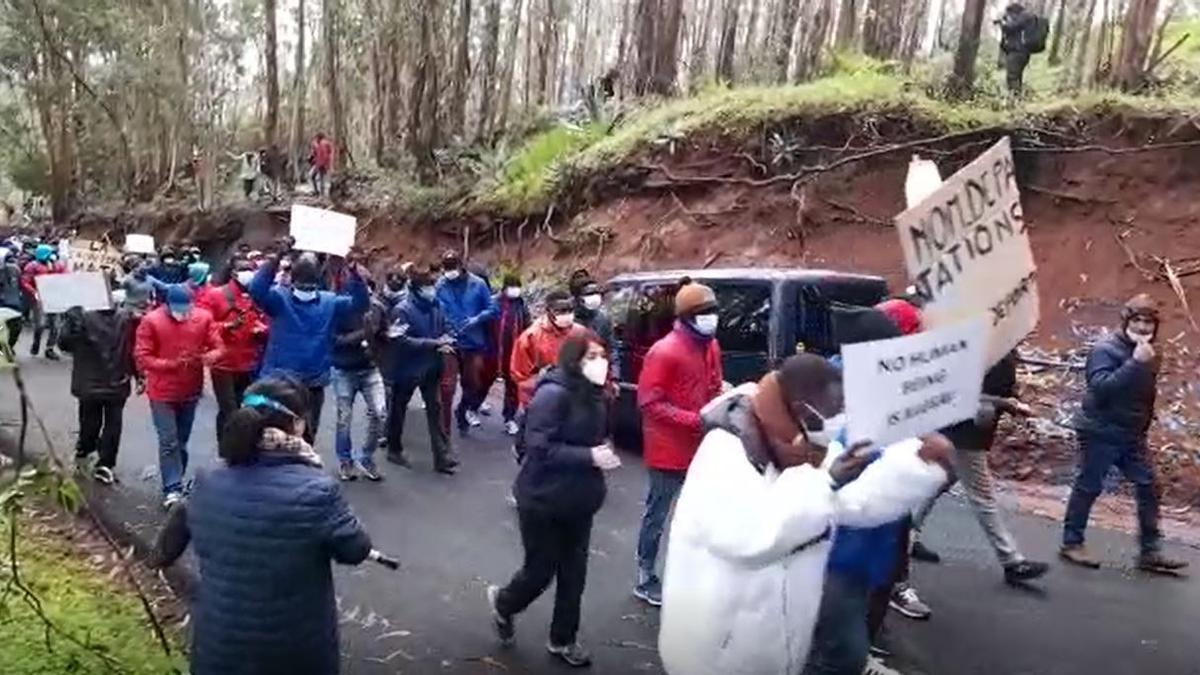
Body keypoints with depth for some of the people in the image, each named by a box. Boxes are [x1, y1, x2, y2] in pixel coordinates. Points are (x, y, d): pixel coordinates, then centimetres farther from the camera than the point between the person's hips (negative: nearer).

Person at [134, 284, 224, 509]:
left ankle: (175, 481, 29)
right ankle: (172, 490, 0)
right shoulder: (151, 321, -12)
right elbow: (141, 358, -13)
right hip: (162, 392, -3)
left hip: (191, 391, 3)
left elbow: (218, 347, -3)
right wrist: (171, 364, -25)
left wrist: (210, 356, -26)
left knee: (182, 440, 15)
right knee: (169, 441, -4)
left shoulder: (204, 317, -5)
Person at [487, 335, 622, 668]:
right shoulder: (553, 393, -22)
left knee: (574, 573, 14)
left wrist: (604, 454, -2)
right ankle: (503, 603, 40)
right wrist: (589, 457, -27)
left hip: (579, 500, 7)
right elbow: (540, 449, -26)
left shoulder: (594, 394, 3)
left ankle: (563, 640, 34)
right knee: (541, 571, 8)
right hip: (544, 500, -7)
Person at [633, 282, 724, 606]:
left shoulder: (710, 347, 6)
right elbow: (649, 402, -20)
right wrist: (694, 420, -25)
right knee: (656, 515, 6)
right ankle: (646, 580, 21)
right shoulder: (664, 352, -19)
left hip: (700, 446, 8)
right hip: (668, 449, -8)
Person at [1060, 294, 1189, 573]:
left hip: (1132, 435, 7)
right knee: (1088, 487, 1)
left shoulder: (1149, 353, 9)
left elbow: (1146, 393, 21)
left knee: (1147, 487, 4)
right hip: (1101, 432, -7)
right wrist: (1135, 363, -30)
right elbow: (1100, 386, -28)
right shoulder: (1106, 349, -14)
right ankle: (1071, 543, 12)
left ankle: (1150, 551, 12)